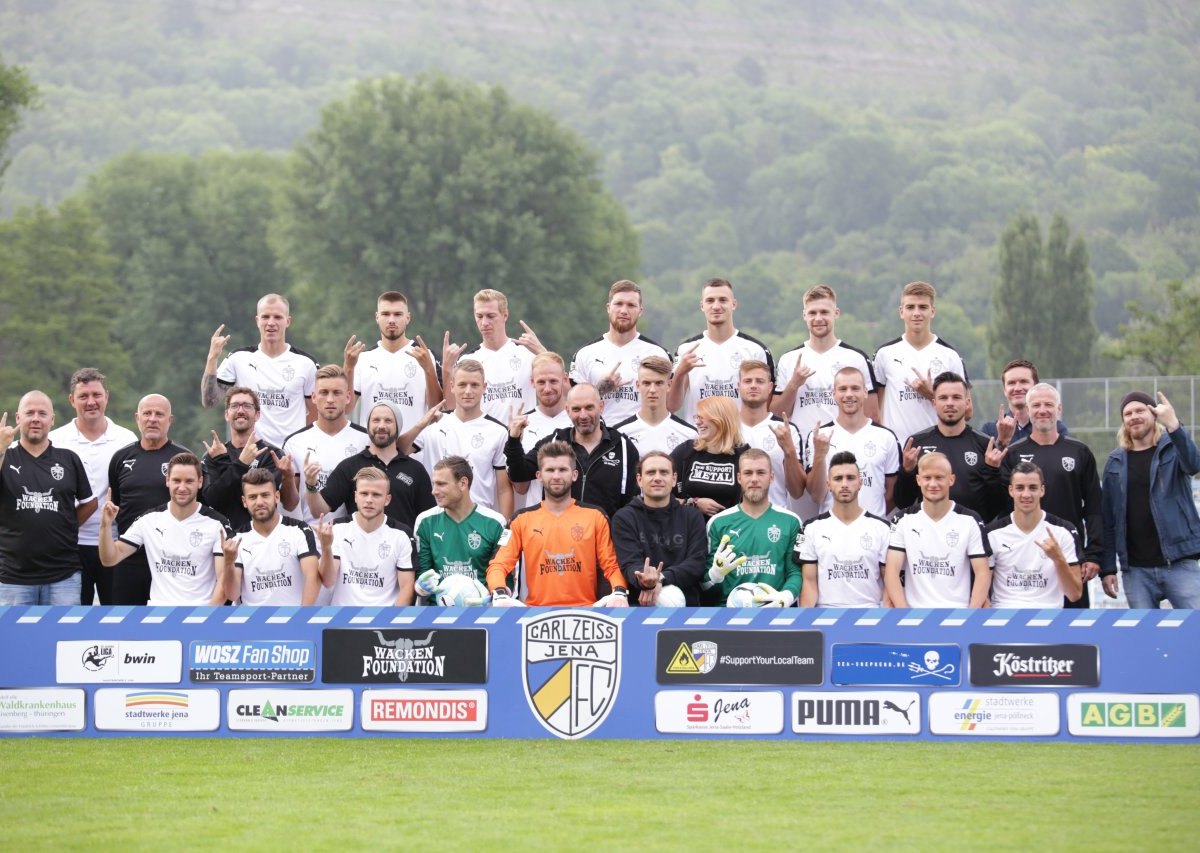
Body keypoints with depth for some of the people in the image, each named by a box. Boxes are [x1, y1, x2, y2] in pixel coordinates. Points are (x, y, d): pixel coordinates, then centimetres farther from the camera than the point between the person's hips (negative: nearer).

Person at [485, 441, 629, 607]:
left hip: (585, 611, 0)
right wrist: (500, 595, -17)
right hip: (537, 611, 0)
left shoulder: (595, 517, 11)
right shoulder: (522, 519, 11)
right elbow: (499, 565, 5)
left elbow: (612, 565, 8)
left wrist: (619, 593, -14)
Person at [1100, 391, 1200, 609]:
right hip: (1135, 570, 2)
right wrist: (1108, 568, 4)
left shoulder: (1173, 448, 4)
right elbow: (1108, 519, 10)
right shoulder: (1115, 462, 10)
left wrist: (1173, 426, -36)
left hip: (1179, 564, -2)